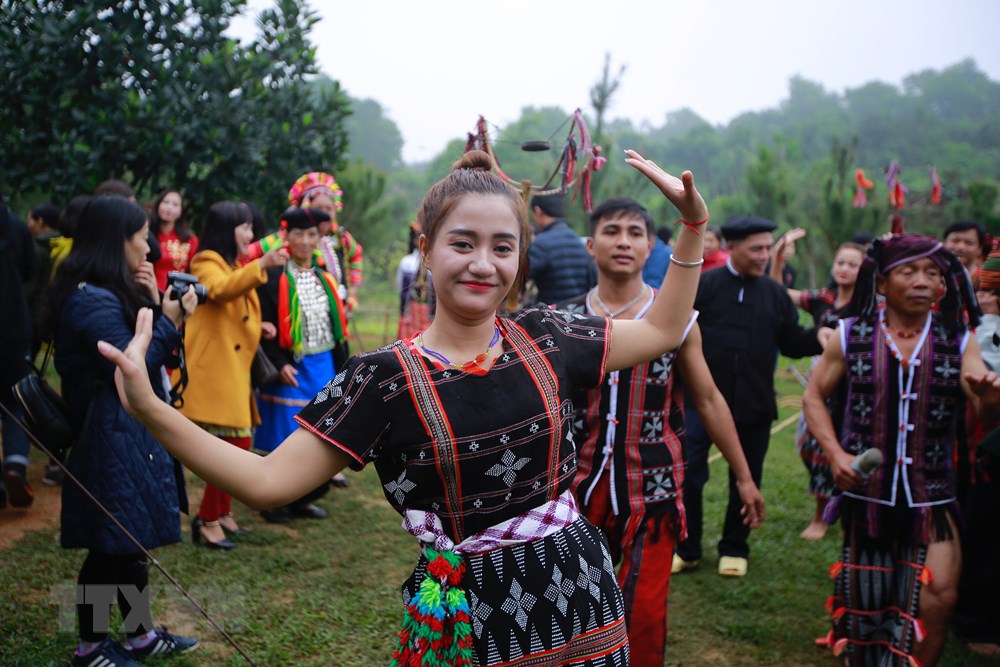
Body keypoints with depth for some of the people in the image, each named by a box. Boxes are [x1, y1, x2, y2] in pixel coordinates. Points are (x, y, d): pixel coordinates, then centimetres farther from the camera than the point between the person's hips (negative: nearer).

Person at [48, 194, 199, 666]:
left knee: (132, 540, 17)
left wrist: (154, 306, -1)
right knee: (109, 547, 2)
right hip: (112, 438, -10)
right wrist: (168, 319, -13)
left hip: (130, 433, 10)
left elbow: (142, 350, 12)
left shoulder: (109, 293, 11)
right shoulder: (92, 300, -21)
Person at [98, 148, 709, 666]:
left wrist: (693, 226, 11)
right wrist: (151, 410, -24)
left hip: (579, 592, 4)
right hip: (468, 617, -3)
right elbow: (268, 483, -13)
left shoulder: (546, 340, 0)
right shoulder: (384, 380, -10)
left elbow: (661, 331, 16)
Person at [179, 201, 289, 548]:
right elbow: (221, 289, -33)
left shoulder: (238, 266, 21)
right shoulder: (207, 263, -9)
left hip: (235, 370, 9)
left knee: (238, 444, 12)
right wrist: (262, 264, -44)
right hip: (213, 371, -9)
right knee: (232, 446, -10)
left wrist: (258, 327, 13)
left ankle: (221, 512, 24)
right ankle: (208, 519, 1)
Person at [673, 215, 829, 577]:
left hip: (754, 405, 3)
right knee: (688, 475, 0)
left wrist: (818, 337, -10)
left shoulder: (775, 293, 7)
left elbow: (792, 343, 8)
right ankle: (686, 548, 17)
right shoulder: (702, 285, -5)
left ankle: (734, 548, 29)